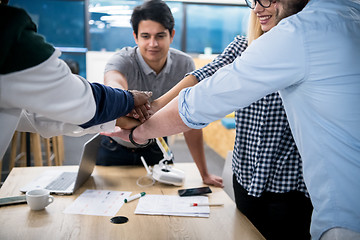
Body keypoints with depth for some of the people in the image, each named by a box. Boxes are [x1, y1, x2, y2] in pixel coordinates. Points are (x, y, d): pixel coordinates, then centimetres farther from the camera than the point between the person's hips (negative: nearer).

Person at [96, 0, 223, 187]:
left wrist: (205, 174, -14)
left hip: (155, 148, 2)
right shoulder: (122, 60, -25)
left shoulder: (184, 65, -17)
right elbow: (113, 81, -51)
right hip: (115, 149, -1)